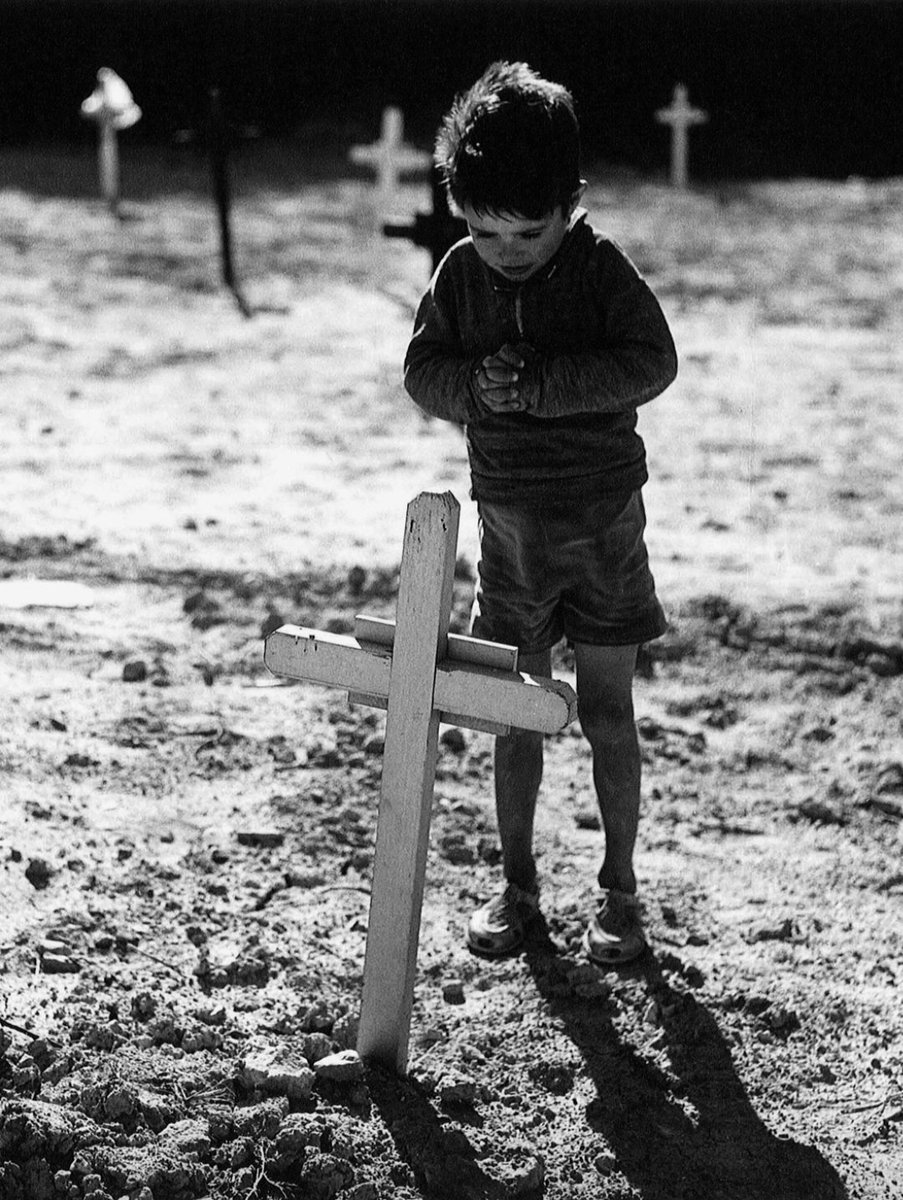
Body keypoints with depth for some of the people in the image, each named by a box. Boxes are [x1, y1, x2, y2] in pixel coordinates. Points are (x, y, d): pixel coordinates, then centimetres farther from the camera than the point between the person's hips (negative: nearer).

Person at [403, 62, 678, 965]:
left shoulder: (602, 269, -11)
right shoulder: (460, 273, -1)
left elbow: (651, 363, -19)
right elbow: (422, 369, 2)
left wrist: (539, 384, -26)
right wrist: (475, 387, -19)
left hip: (602, 518, -3)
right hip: (506, 519, 3)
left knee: (605, 711, 3)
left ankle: (618, 889, 17)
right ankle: (517, 884, 21)